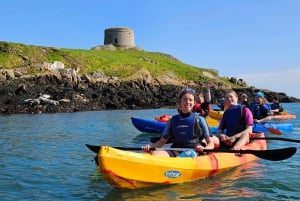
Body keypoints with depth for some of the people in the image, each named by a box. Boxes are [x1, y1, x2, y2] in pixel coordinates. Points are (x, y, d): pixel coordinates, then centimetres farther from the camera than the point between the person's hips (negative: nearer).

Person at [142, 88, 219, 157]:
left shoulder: (199, 119, 9)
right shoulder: (173, 120, 16)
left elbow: (211, 143, 8)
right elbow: (162, 141, 18)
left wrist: (204, 149, -16)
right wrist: (150, 146, -3)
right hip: (175, 151, 2)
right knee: (154, 154, -29)